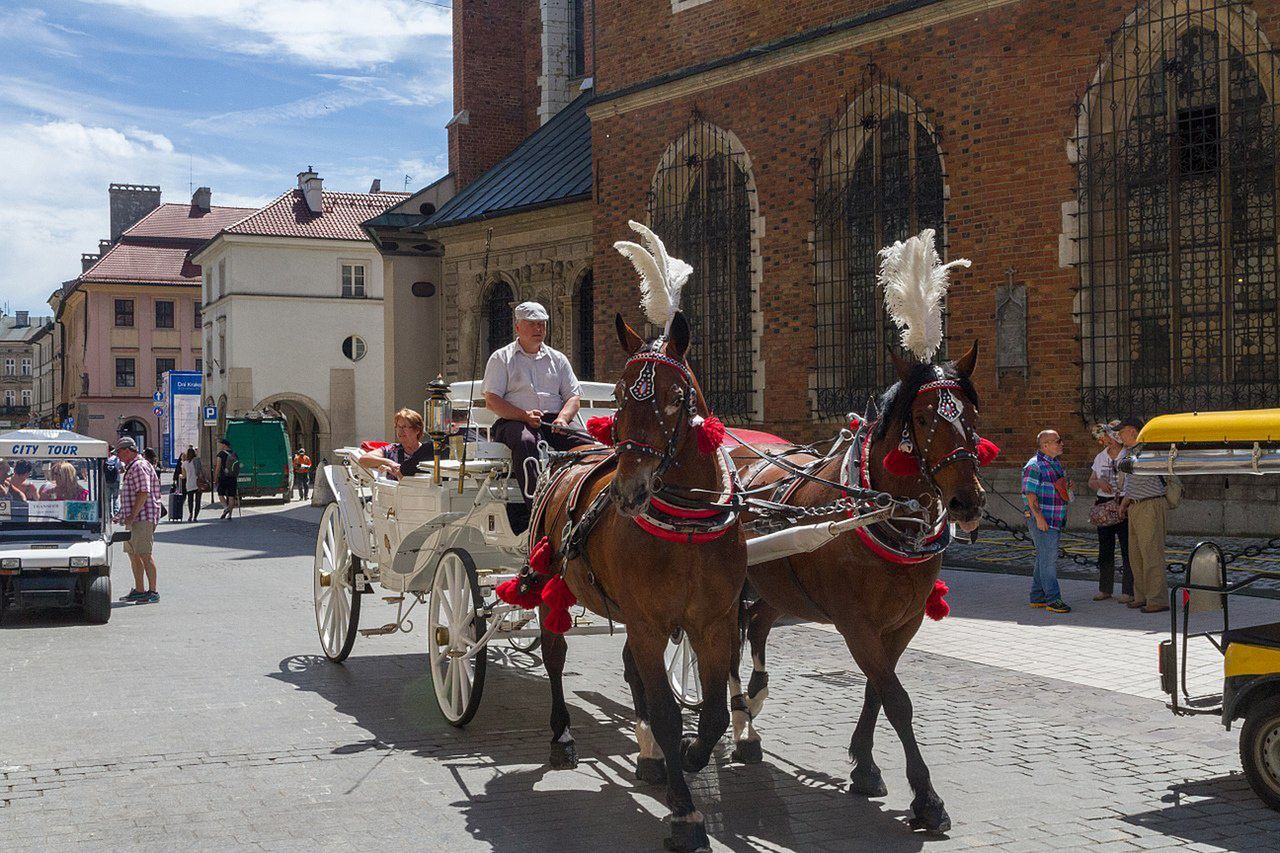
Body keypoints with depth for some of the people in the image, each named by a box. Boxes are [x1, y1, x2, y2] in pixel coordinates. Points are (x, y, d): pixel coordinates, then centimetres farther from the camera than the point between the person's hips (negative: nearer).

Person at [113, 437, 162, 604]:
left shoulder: (139, 466, -13)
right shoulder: (131, 467, 22)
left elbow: (143, 493, -21)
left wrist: (132, 516, -22)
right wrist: (123, 515, 24)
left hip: (142, 517, -11)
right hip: (134, 518, 11)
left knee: (144, 554, -11)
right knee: (132, 553, 12)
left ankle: (153, 591, -10)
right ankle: (139, 590, 18)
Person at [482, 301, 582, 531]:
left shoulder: (557, 359, 22)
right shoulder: (501, 358, 11)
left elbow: (573, 396, 16)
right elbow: (492, 400, 0)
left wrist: (562, 417, -8)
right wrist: (524, 415, -16)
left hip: (553, 423, 3)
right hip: (513, 422, -3)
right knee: (526, 441, -39)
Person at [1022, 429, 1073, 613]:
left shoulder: (1056, 463, 16)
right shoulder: (1034, 466, -13)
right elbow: (1030, 493, -17)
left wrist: (1067, 486, 8)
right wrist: (1039, 516, -22)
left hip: (1055, 520, 9)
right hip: (1041, 519, -9)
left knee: (1044, 558, 12)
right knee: (1048, 559, -10)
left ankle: (1038, 597, 18)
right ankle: (1053, 599, -9)